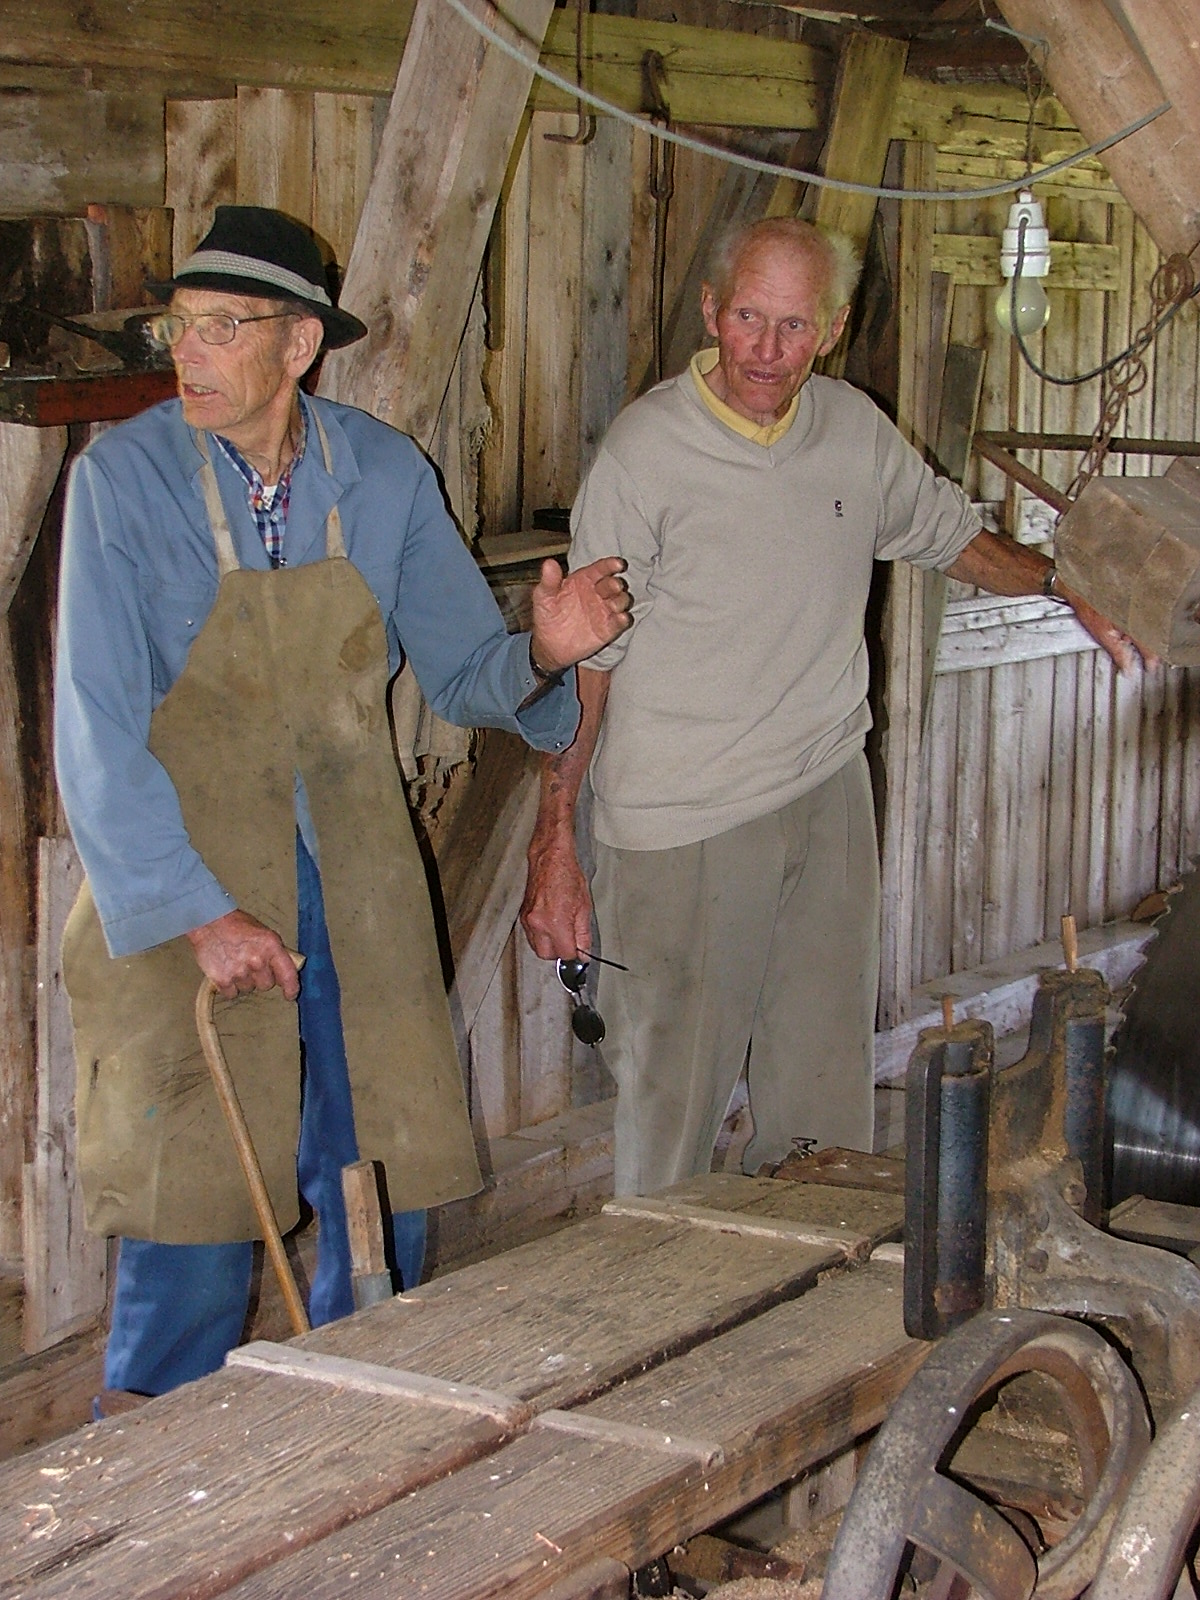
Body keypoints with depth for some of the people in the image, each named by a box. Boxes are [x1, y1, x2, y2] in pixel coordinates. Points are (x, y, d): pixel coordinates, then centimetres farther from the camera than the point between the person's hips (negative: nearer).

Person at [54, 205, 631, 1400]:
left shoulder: (384, 475, -3)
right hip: (183, 881, -3)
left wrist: (542, 653, -16)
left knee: (383, 1211, 10)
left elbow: (462, 672, 6)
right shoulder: (125, 479, -13)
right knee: (193, 1213, -1)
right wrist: (198, 913, -19)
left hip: (355, 880, 4)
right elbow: (95, 731, -15)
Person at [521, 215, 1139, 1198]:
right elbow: (584, 661, -10)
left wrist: (1064, 586, 9)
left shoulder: (856, 430, 4)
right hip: (684, 821, -5)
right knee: (672, 1102, -2)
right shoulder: (647, 450, -12)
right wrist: (554, 846, -13)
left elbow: (953, 536, 23)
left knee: (827, 1101, 12)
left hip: (829, 794, 5)